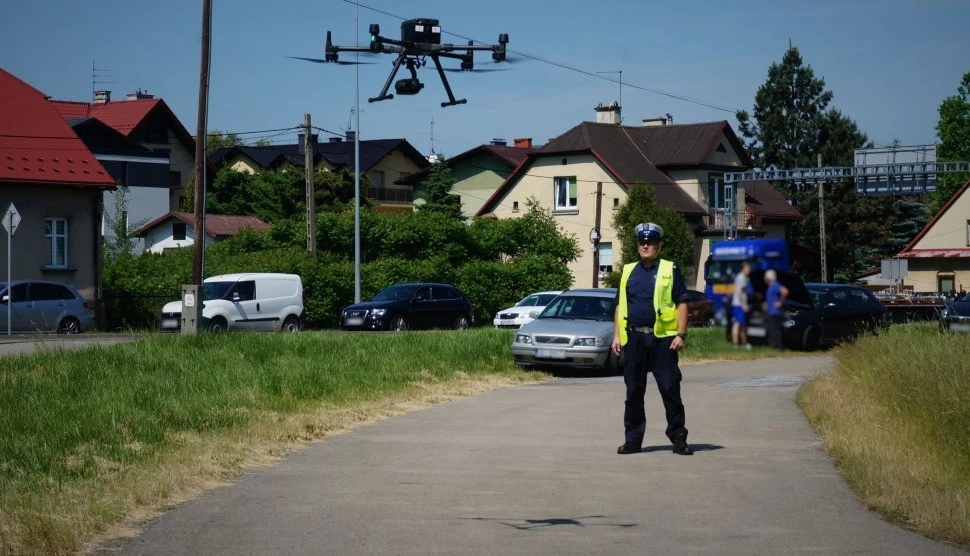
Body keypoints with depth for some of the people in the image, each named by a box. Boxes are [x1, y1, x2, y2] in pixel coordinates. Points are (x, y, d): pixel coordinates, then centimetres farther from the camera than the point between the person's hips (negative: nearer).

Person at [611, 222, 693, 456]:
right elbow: (620, 306, 16)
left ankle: (678, 438, 3)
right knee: (633, 392, 7)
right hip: (634, 338, 4)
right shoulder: (628, 272, 14)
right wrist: (616, 335, 8)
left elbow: (682, 304, 0)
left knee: (670, 390, -3)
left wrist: (681, 335, -9)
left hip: (662, 339, -4)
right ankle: (633, 439, 14)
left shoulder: (670, 271, 3)